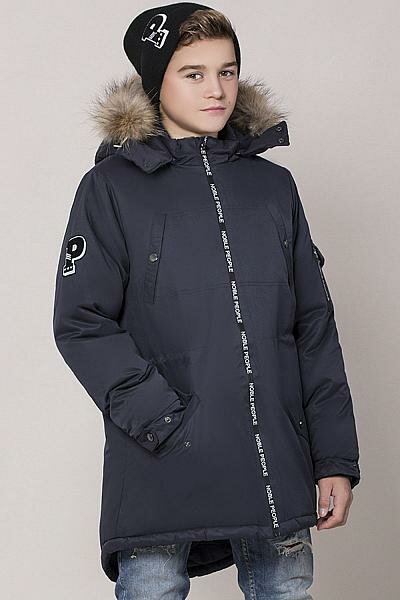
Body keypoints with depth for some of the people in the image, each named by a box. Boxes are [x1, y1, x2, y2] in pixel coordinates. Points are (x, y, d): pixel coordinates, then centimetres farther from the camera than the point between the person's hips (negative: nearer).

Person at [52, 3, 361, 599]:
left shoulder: (273, 185, 12)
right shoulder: (113, 186, 2)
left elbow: (315, 327, 11)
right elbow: (81, 324, -5)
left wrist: (337, 459, 6)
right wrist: (164, 421, -15)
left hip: (277, 472, 3)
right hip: (161, 477, -3)